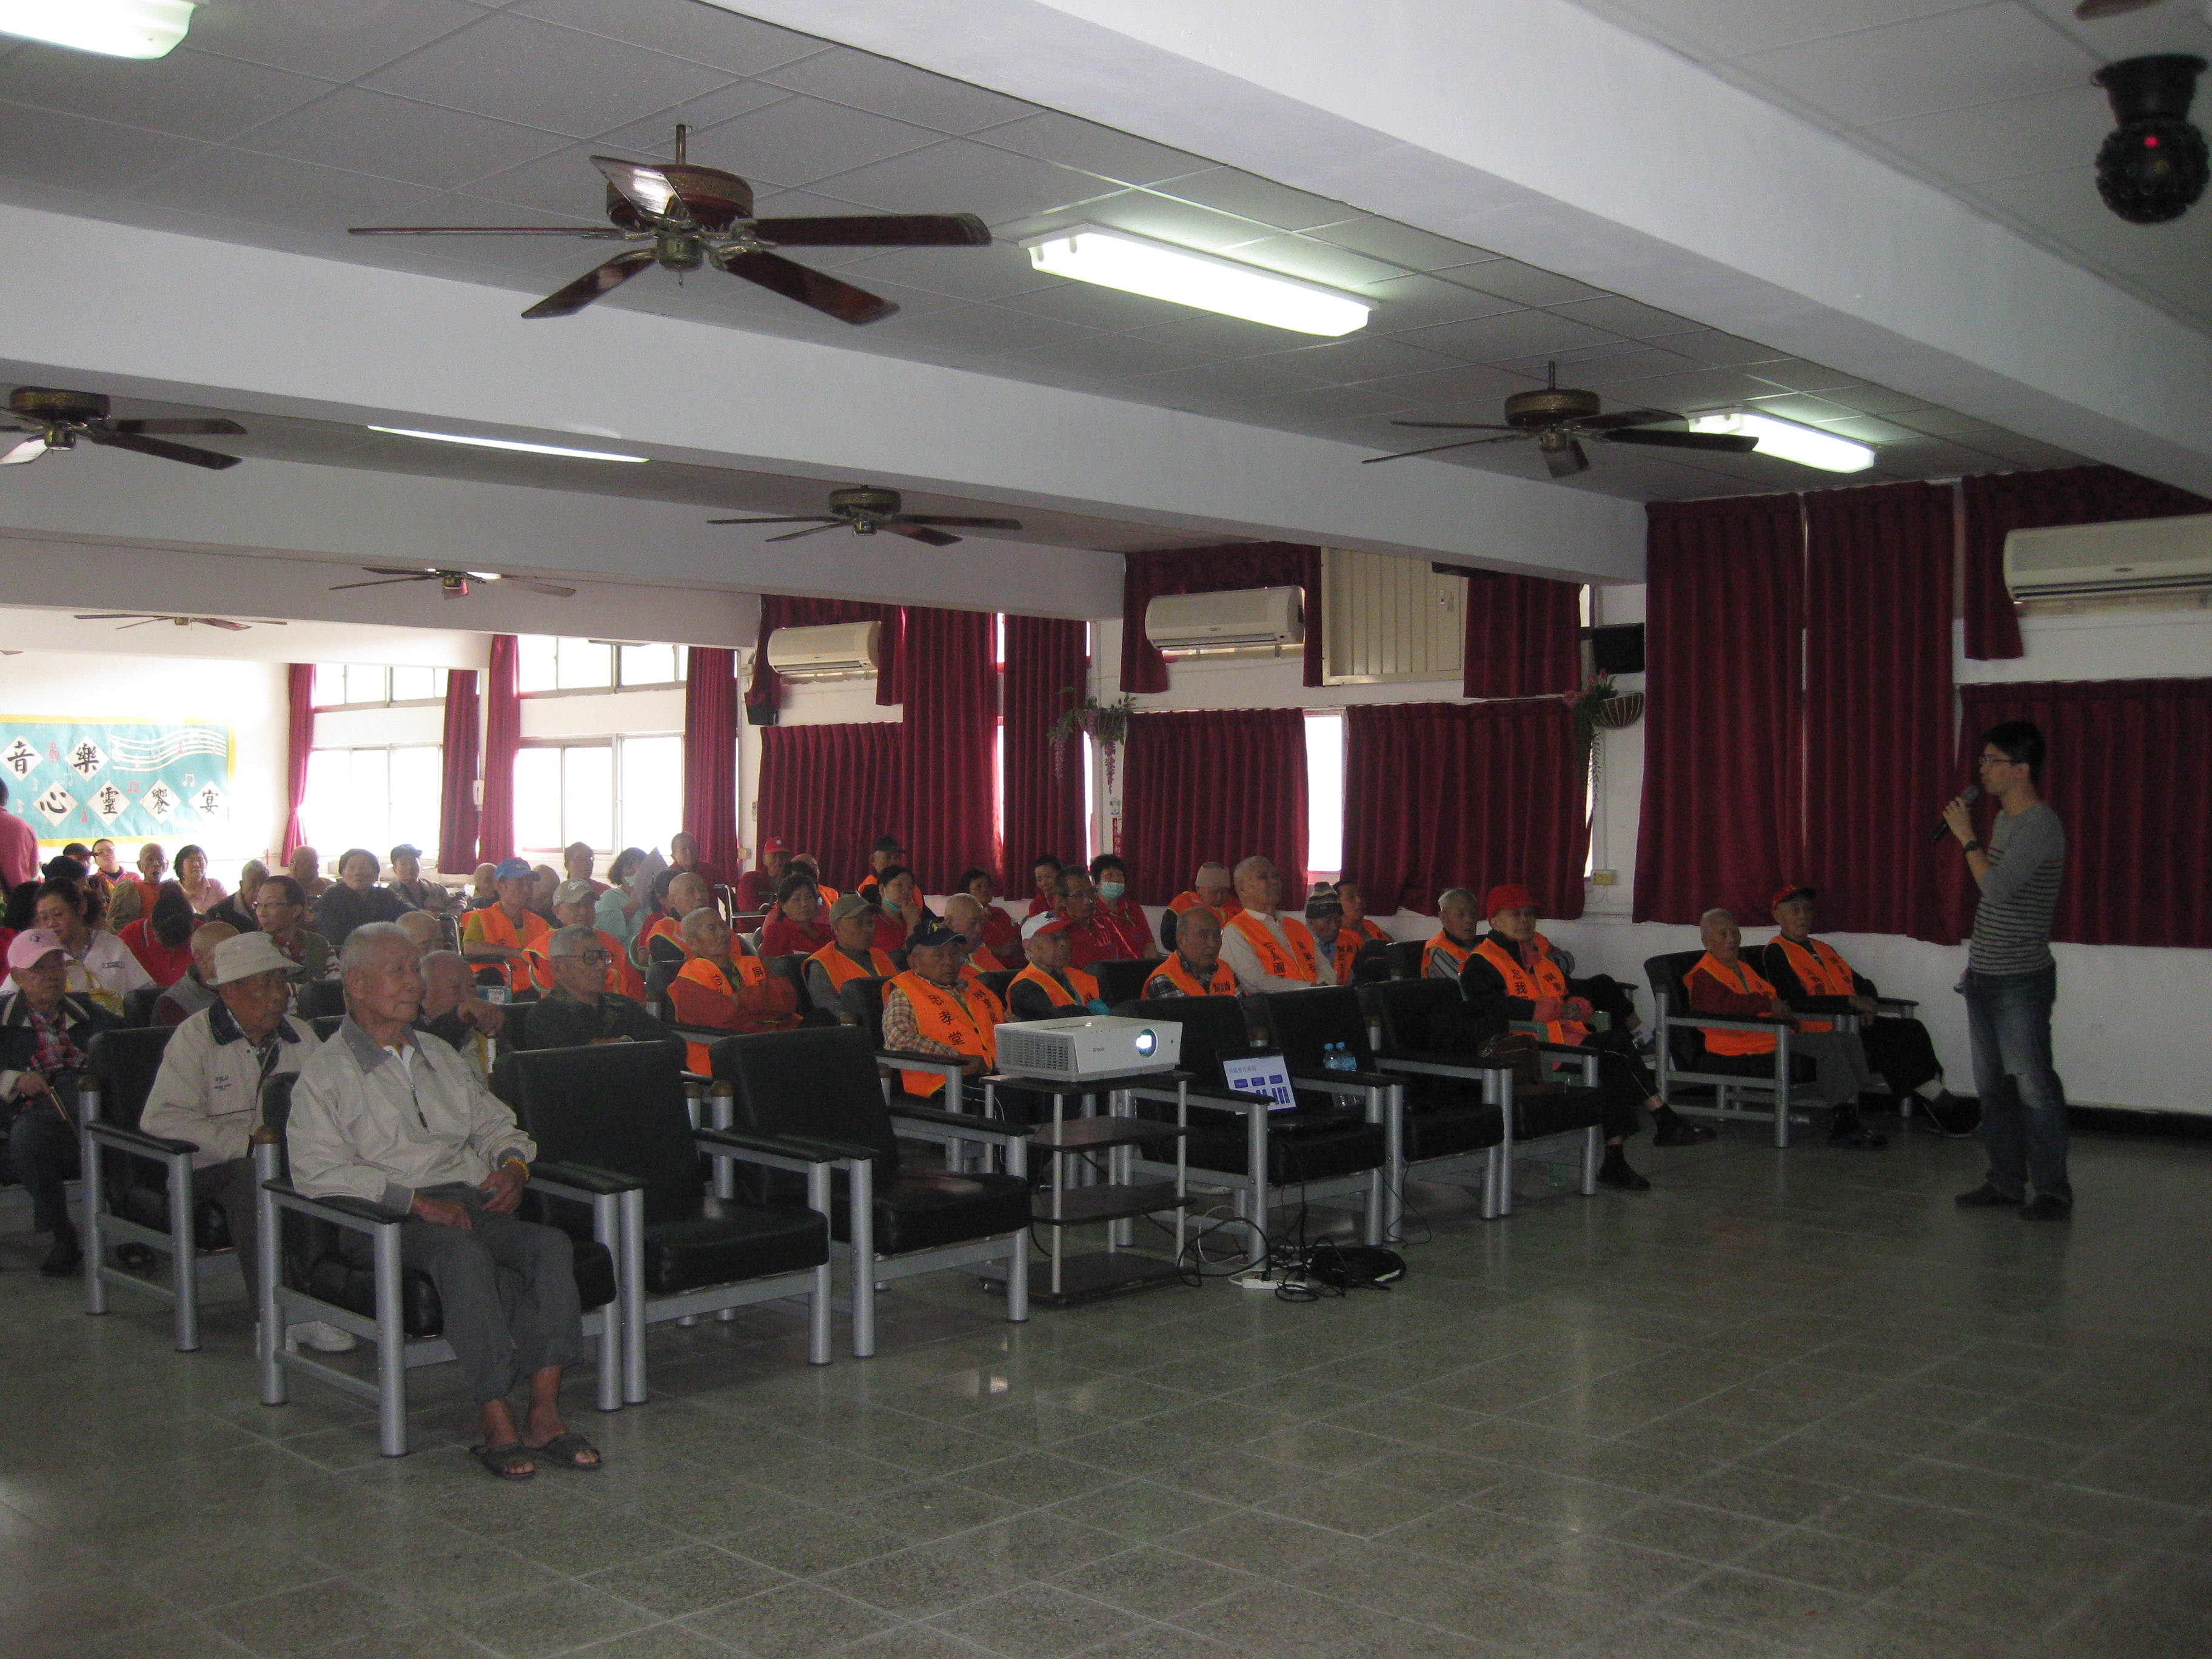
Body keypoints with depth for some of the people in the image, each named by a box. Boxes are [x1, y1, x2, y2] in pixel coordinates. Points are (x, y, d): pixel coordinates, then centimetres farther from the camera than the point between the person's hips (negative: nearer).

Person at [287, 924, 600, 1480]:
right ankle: (497, 1424, -34)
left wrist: (513, 1165, 3)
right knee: (462, 1253, -38)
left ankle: (545, 1416, -29)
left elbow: (497, 1126, 28)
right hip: (385, 1222, -5)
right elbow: (319, 1170, -8)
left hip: (473, 1204, 5)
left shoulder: (443, 1059, 26)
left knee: (551, 1244, -26)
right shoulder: (325, 1074, 6)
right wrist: (416, 1201, -17)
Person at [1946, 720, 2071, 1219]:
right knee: (1993, 1087, 12)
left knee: (2033, 1087, -5)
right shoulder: (2005, 821, 14)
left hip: (2021, 980, -9)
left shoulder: (2041, 827, -15)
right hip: (1984, 976, 9)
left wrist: (1968, 838, -13)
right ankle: (2005, 1182, 19)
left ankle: (2052, 1189, 3)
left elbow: (1997, 888, -24)